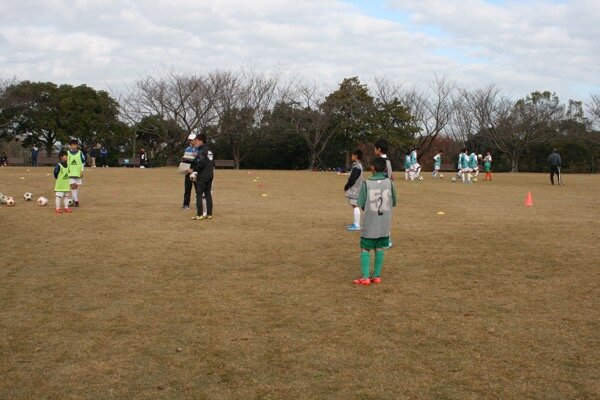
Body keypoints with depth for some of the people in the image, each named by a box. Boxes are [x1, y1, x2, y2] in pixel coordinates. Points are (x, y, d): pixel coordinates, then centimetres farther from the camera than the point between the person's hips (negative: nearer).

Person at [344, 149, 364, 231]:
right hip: (354, 189, 11)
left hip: (355, 189, -11)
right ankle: (355, 223, 23)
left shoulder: (357, 167, -17)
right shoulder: (357, 165, 15)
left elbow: (352, 179, -21)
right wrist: (348, 186, 13)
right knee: (354, 206, 15)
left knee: (355, 206, -10)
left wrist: (346, 186, -9)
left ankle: (357, 225, -10)